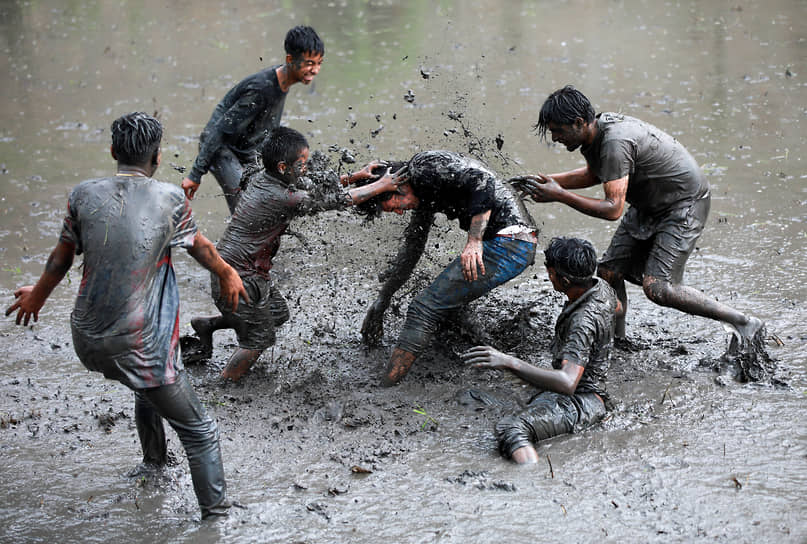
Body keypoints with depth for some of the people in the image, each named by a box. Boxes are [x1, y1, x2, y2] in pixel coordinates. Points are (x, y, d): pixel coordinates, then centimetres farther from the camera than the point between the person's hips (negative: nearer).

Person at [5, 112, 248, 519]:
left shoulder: (84, 195, -2)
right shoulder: (170, 199, -7)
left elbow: (62, 258, 11)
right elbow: (201, 248, 10)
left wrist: (37, 295, 31)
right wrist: (226, 274, 31)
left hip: (89, 342, 6)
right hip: (140, 346, -5)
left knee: (148, 386, 36)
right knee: (199, 431, 9)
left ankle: (153, 461, 53)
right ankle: (216, 514, 11)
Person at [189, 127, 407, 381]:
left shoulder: (260, 178, 0)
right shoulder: (282, 198, -26)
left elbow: (312, 187, 13)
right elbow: (339, 200, -19)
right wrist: (382, 186, -8)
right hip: (239, 278, -9)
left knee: (277, 313, 22)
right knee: (258, 338, 4)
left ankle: (207, 324, 29)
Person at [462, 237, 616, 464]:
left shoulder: (583, 321, -27)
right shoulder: (602, 288, 3)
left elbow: (567, 382, -38)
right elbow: (616, 309, 30)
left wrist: (510, 363, -41)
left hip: (581, 399, -12)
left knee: (511, 429, -41)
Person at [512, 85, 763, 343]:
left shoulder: (616, 143, -32)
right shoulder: (595, 131, -3)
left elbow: (613, 209, -34)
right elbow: (593, 174, 19)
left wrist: (559, 195, -30)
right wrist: (547, 180, 7)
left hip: (685, 204, -9)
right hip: (648, 205, 9)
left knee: (657, 287, -18)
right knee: (609, 272, 2)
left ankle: (744, 323, -9)